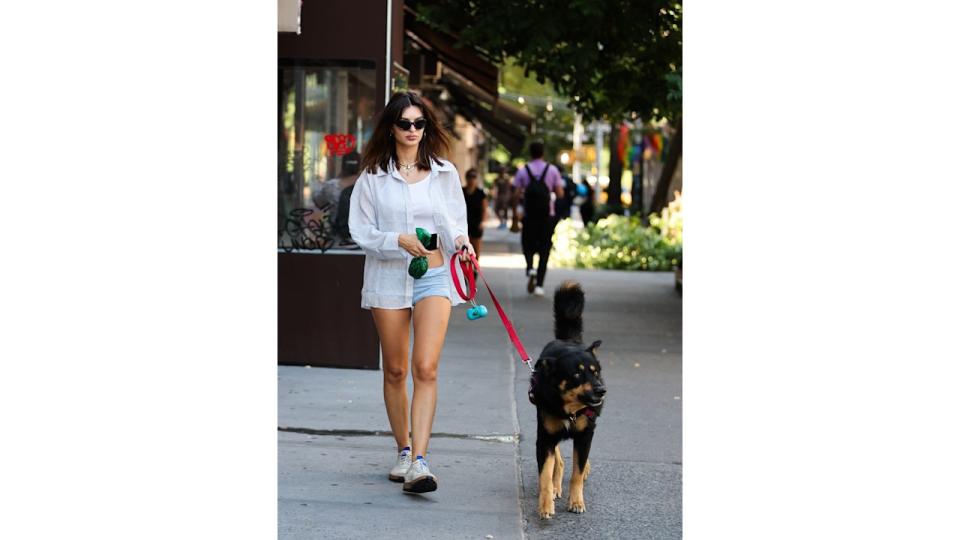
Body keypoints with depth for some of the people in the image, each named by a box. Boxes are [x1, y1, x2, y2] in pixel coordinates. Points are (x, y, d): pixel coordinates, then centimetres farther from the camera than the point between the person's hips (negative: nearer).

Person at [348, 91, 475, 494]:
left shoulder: (444, 173, 6)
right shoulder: (373, 176, 1)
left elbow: (456, 221, 13)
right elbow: (360, 230, -1)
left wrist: (460, 241, -9)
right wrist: (399, 241, -17)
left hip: (433, 277, 0)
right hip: (387, 276, 0)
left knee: (426, 369, -14)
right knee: (395, 370, 8)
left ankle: (419, 461, -19)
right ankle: (403, 450, 23)